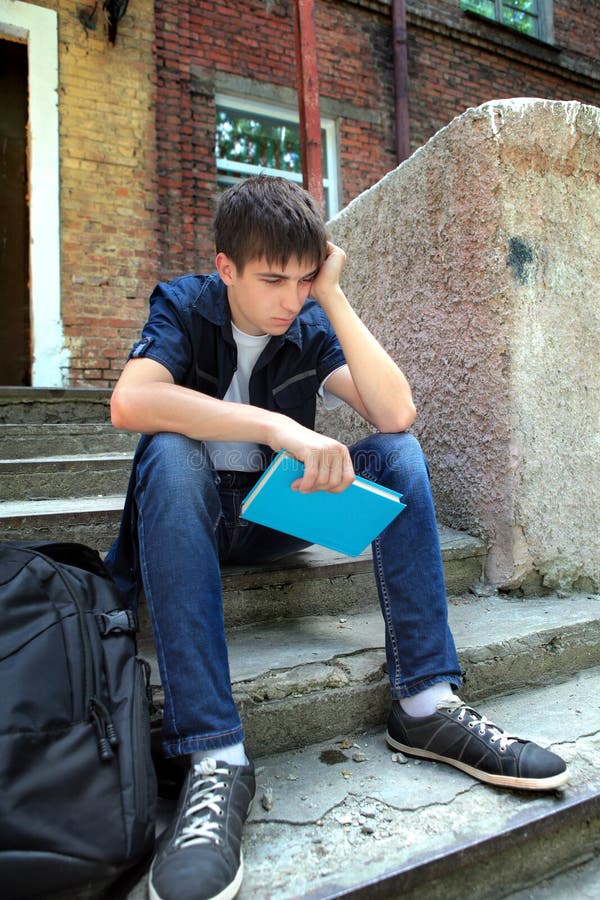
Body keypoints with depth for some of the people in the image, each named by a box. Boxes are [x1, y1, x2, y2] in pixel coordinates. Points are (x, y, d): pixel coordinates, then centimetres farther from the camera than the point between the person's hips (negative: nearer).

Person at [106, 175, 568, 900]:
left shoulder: (311, 325, -1)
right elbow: (129, 402, -31)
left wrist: (333, 297, -18)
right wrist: (280, 426, -39)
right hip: (195, 512, -2)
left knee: (398, 453, -16)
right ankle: (214, 759, -37)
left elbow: (396, 414, -17)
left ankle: (424, 704, -18)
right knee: (170, 455, -35)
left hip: (276, 513, 3)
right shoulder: (183, 306, -9)